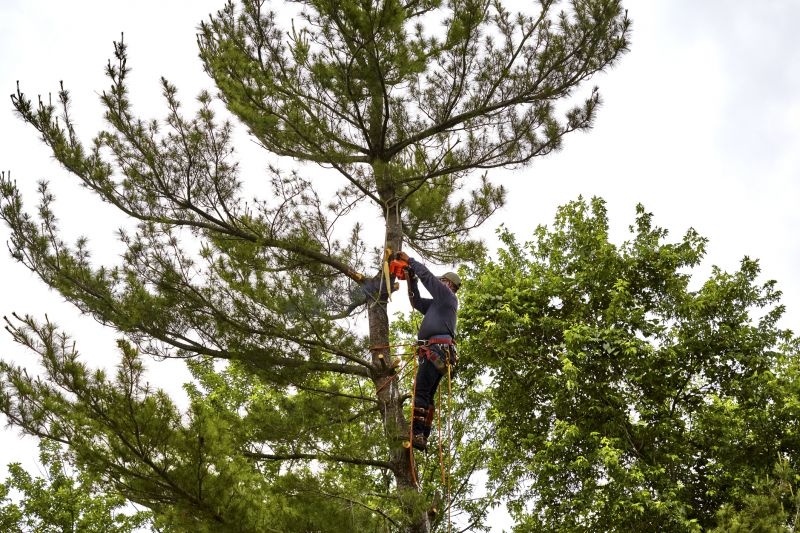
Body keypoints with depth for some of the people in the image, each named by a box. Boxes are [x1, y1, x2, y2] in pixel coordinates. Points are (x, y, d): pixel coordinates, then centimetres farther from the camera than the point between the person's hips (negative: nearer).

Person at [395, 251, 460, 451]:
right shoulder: (436, 303, 31)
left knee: (420, 391, -20)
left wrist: (409, 260, 15)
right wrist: (411, 279, 27)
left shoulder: (448, 296, 6)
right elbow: (417, 302, 35)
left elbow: (427, 275, 3)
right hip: (434, 352, 10)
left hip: (437, 349, -10)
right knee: (427, 396, 4)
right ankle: (423, 437, 1)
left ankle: (417, 433, -30)